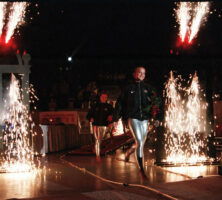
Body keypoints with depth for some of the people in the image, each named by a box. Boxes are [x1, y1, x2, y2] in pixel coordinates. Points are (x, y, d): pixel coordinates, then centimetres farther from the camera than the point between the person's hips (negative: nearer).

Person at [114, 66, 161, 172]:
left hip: (144, 118, 4)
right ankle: (141, 169, -12)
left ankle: (129, 152, 47)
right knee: (139, 142, -15)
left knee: (141, 143, 13)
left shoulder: (147, 88, 11)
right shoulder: (128, 88, 5)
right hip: (133, 118, -4)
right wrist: (116, 118, 3)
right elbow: (119, 103, 8)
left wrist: (155, 106, -23)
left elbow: (155, 99, -1)